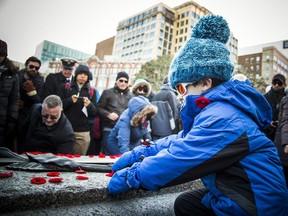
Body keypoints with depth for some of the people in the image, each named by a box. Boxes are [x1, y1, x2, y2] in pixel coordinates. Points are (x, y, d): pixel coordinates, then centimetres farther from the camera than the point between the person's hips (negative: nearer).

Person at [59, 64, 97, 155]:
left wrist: (89, 105, -16)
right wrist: (70, 100, -15)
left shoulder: (91, 91, 9)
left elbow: (94, 112, 5)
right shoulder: (66, 87, 7)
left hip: (83, 131, 1)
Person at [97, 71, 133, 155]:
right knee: (107, 153, 4)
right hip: (109, 129, -3)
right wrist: (108, 114, -16)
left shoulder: (130, 96, 11)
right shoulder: (108, 92, 2)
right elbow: (99, 107, 0)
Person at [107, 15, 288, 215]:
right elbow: (181, 142, 8)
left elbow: (176, 160, -27)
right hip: (236, 196, 8)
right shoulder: (218, 108, 4)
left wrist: (129, 176, -12)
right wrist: (137, 154, 3)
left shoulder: (220, 118, -28)